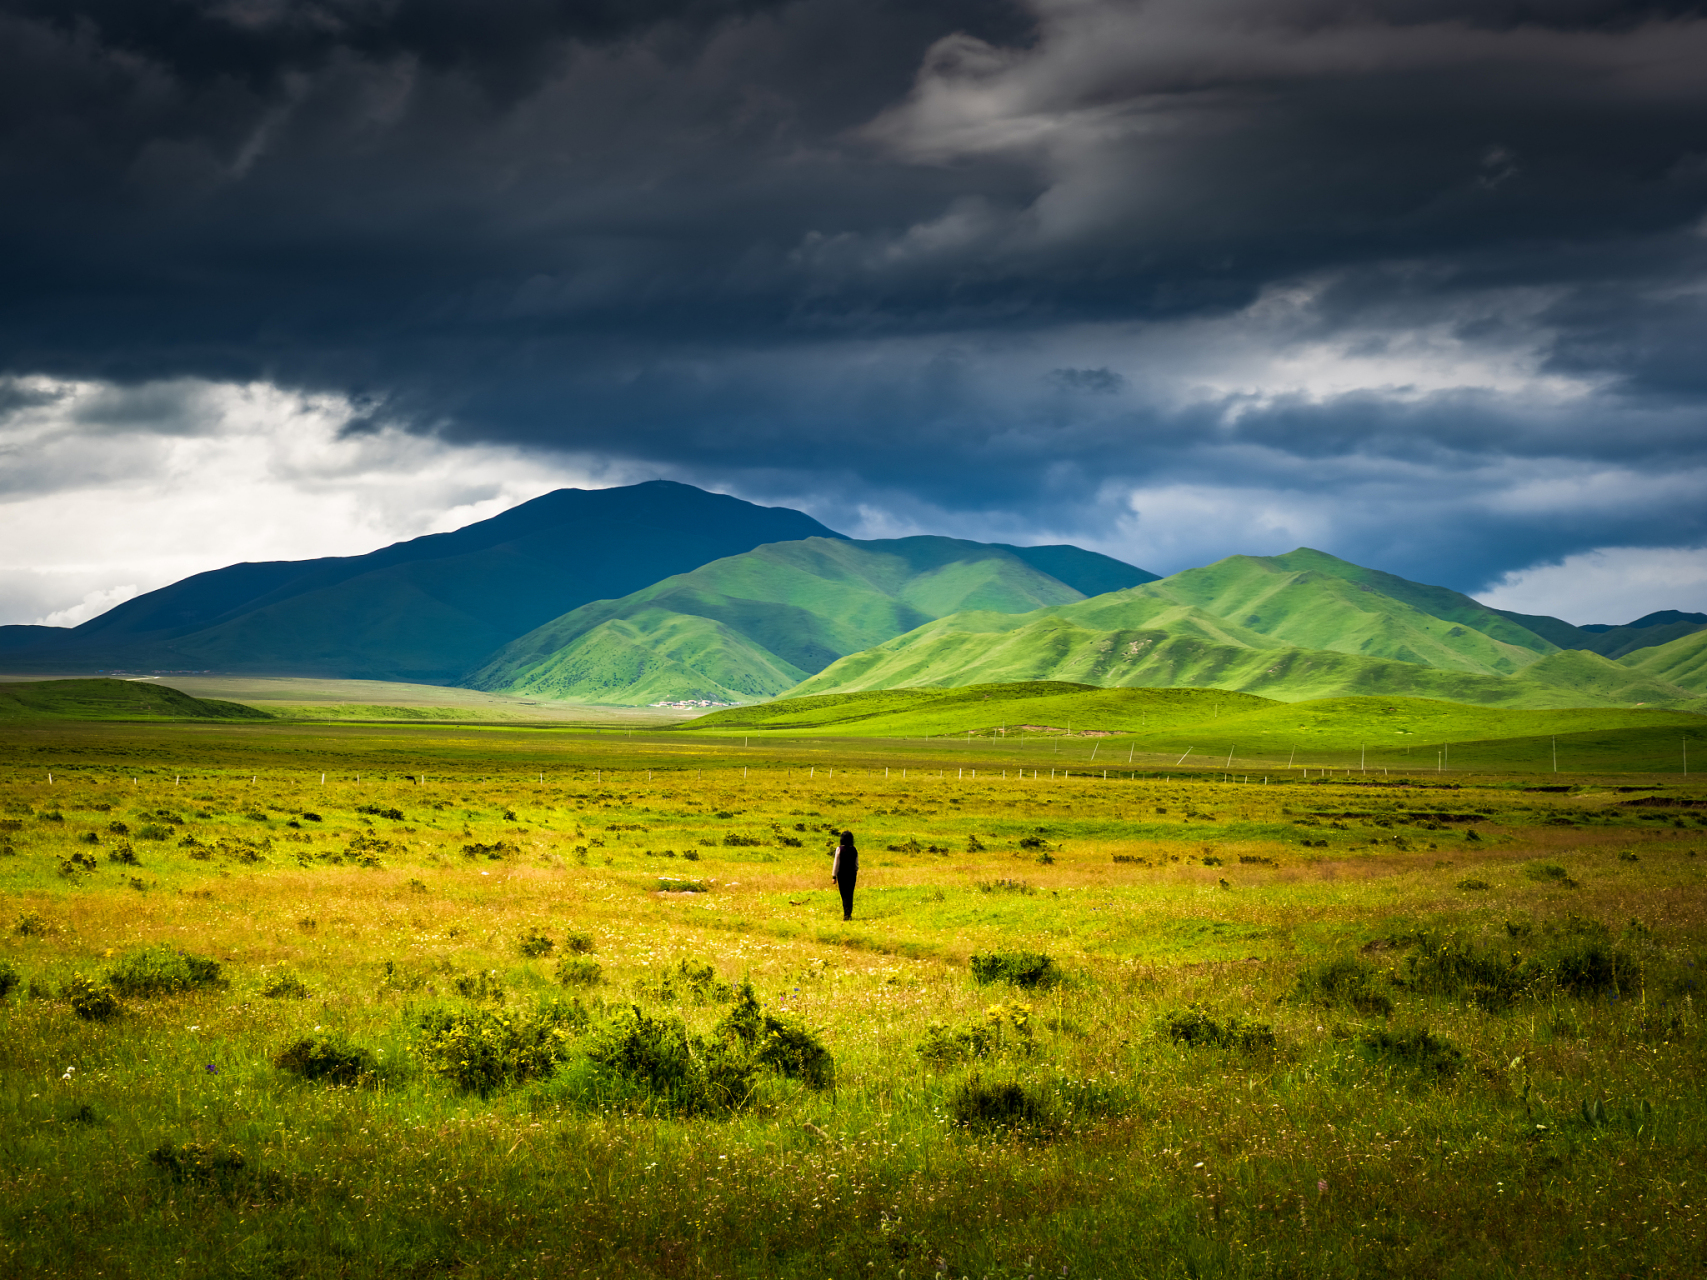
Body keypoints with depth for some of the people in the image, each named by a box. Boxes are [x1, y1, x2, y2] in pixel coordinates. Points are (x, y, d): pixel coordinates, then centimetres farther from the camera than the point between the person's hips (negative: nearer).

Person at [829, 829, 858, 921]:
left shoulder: (840, 849, -10)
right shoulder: (854, 850, 1)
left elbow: (836, 863, -9)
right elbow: (856, 864, 6)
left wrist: (834, 876, -5)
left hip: (842, 874, -3)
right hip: (852, 874, 3)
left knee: (844, 895, 1)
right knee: (850, 895, 12)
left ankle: (846, 914, -8)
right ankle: (849, 914, 13)